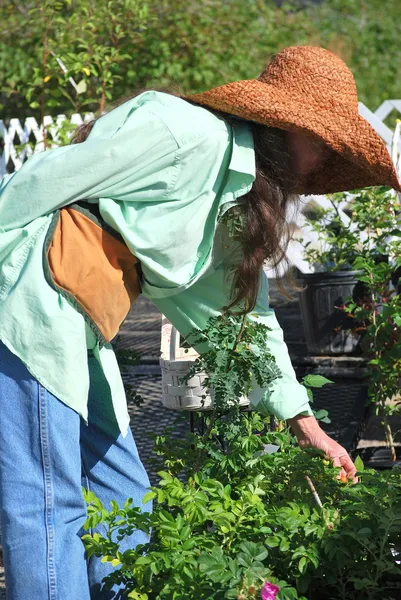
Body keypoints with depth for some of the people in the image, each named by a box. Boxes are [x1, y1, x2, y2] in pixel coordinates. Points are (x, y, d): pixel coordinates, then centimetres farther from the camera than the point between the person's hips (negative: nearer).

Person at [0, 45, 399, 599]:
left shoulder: (238, 202, 17)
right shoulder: (193, 135, -14)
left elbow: (244, 306, 23)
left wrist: (304, 422, 24)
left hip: (75, 337, 10)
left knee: (123, 495, 15)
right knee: (49, 508, -7)